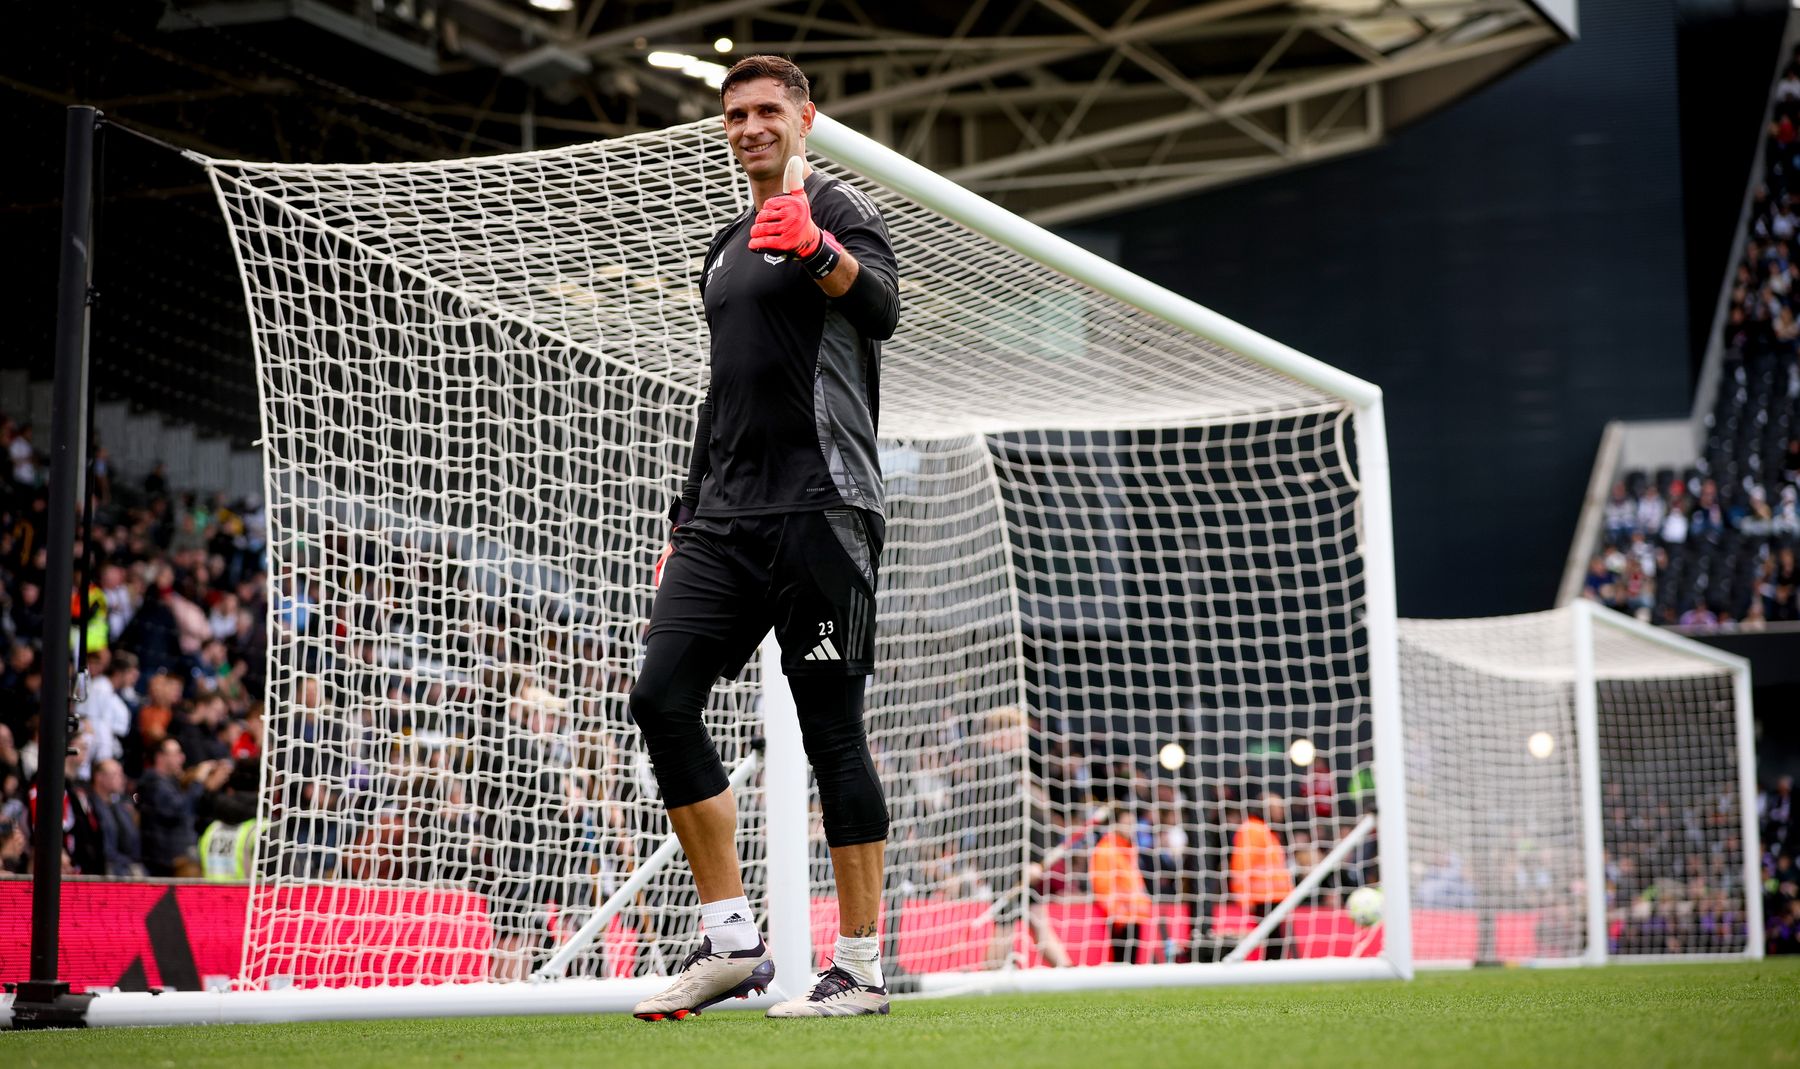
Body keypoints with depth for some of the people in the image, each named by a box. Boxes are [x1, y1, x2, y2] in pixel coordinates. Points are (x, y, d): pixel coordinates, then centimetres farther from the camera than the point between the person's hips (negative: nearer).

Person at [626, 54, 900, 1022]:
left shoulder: (838, 210, 0)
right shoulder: (726, 249, 23)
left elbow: (882, 307, -22)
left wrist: (820, 253, -41)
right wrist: (687, 522, 24)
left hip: (819, 513, -7)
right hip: (725, 519, 8)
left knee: (831, 728, -7)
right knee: (660, 697, -5)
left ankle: (859, 967, 0)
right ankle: (732, 942, 0)